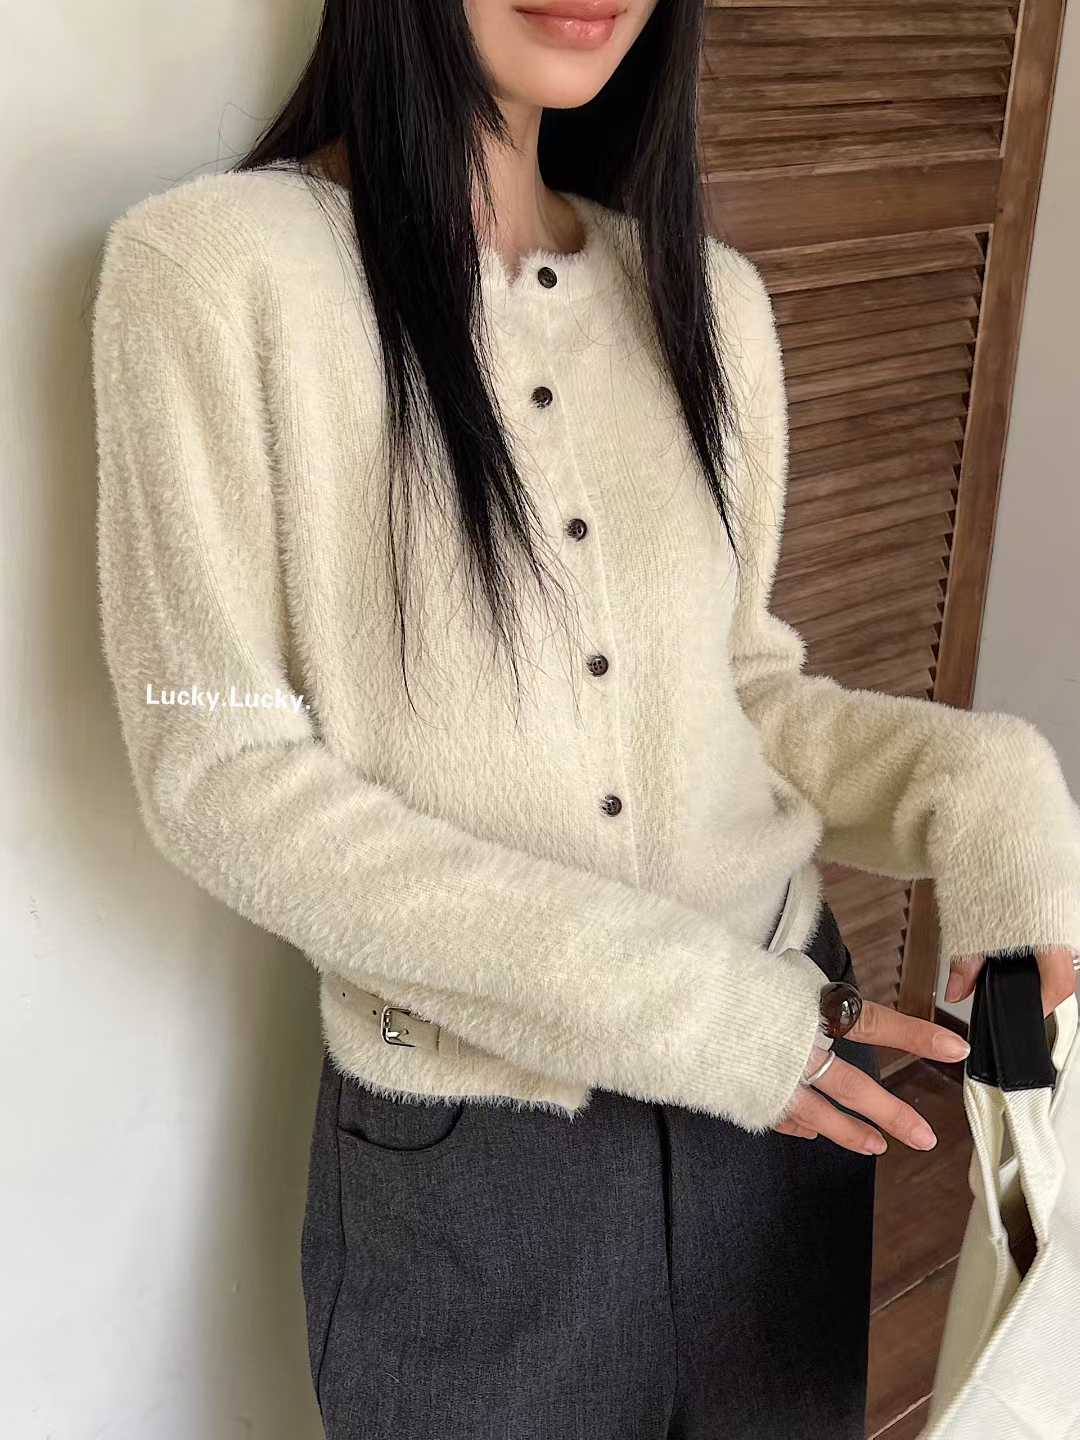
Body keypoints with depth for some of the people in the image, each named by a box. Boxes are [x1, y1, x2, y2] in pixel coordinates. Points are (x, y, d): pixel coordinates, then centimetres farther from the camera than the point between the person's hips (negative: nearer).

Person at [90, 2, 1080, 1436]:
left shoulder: (708, 294, 4)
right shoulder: (212, 266, -11)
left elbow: (734, 683, 10)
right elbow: (219, 775, -14)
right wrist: (659, 994, -19)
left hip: (787, 1069, 5)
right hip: (466, 1144, -4)